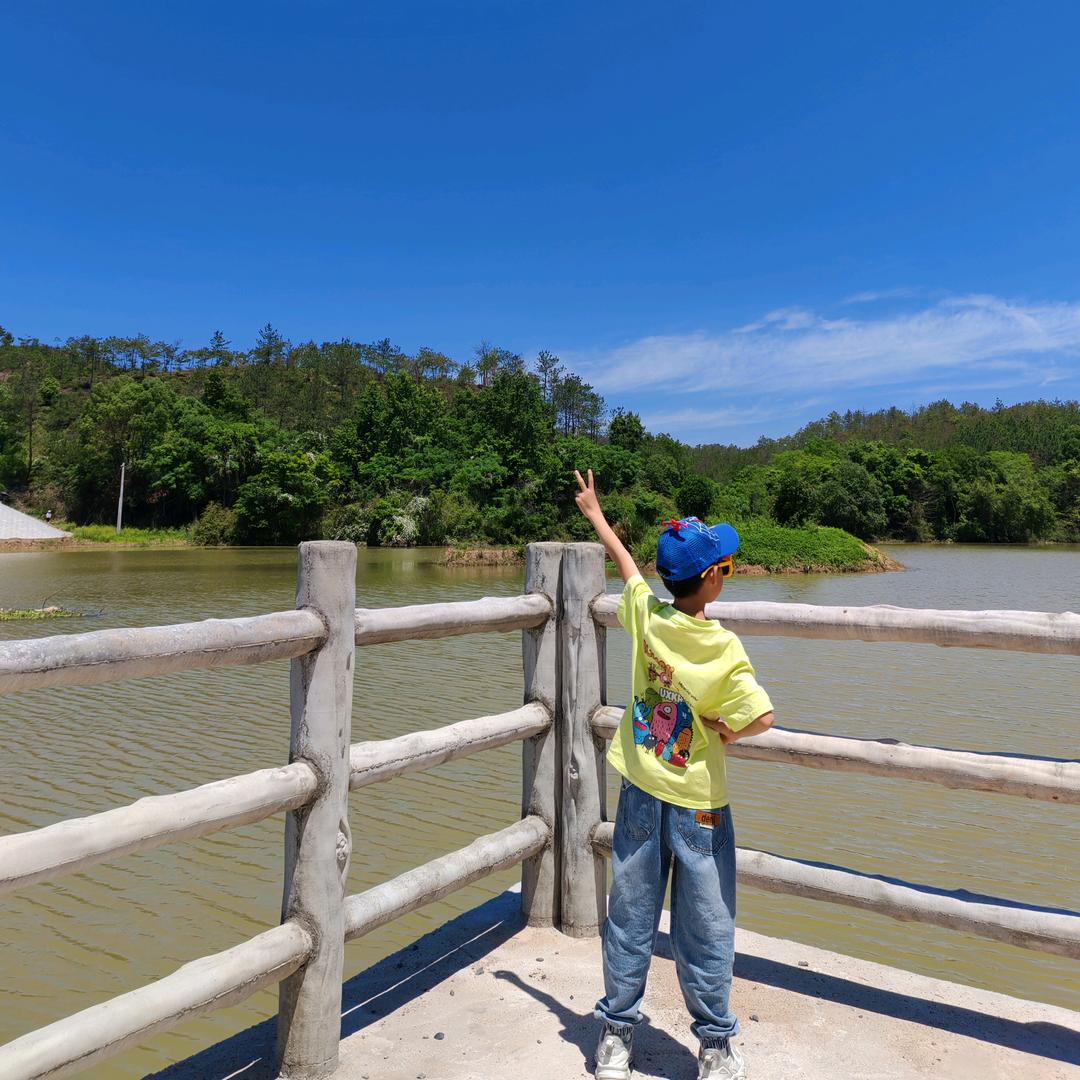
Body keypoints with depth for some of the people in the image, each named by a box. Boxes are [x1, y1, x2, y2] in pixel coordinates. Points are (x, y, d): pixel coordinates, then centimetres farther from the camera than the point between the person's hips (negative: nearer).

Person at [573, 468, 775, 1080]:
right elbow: (763, 718, -25)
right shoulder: (722, 647, -19)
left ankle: (618, 1030, 31)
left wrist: (595, 513, 28)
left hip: (641, 795, 4)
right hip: (698, 805, -4)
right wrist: (723, 729, -4)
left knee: (630, 920, 16)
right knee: (705, 931, 12)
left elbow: (625, 560, 10)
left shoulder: (645, 611, -8)